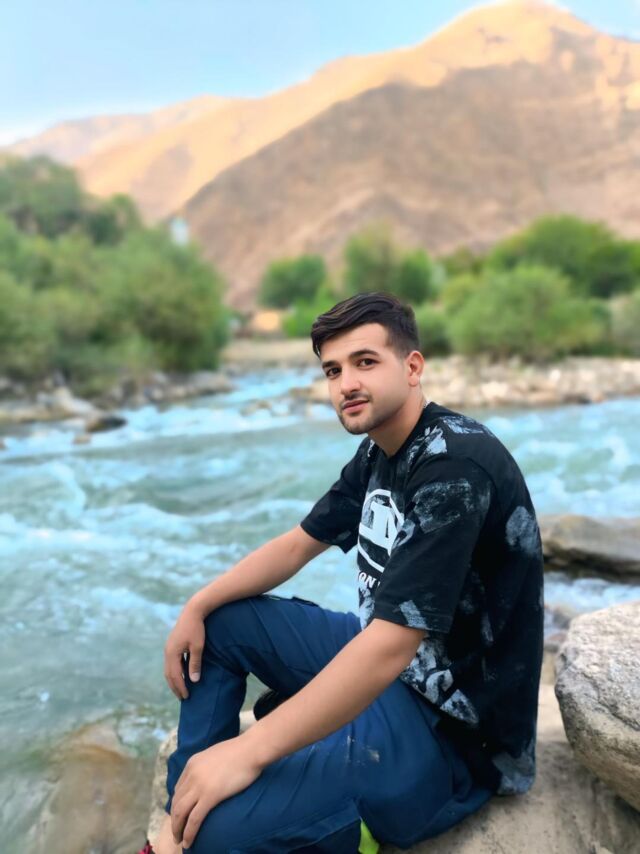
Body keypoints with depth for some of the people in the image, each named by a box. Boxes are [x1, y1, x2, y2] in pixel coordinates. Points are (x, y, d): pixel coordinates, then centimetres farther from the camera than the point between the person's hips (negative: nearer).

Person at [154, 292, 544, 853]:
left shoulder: (455, 466, -25)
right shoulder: (377, 453, 4)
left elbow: (390, 648, -30)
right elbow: (299, 544, 11)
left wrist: (250, 752, -25)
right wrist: (197, 607, 1)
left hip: (450, 727, -9)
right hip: (379, 660, 9)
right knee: (220, 623, 9)